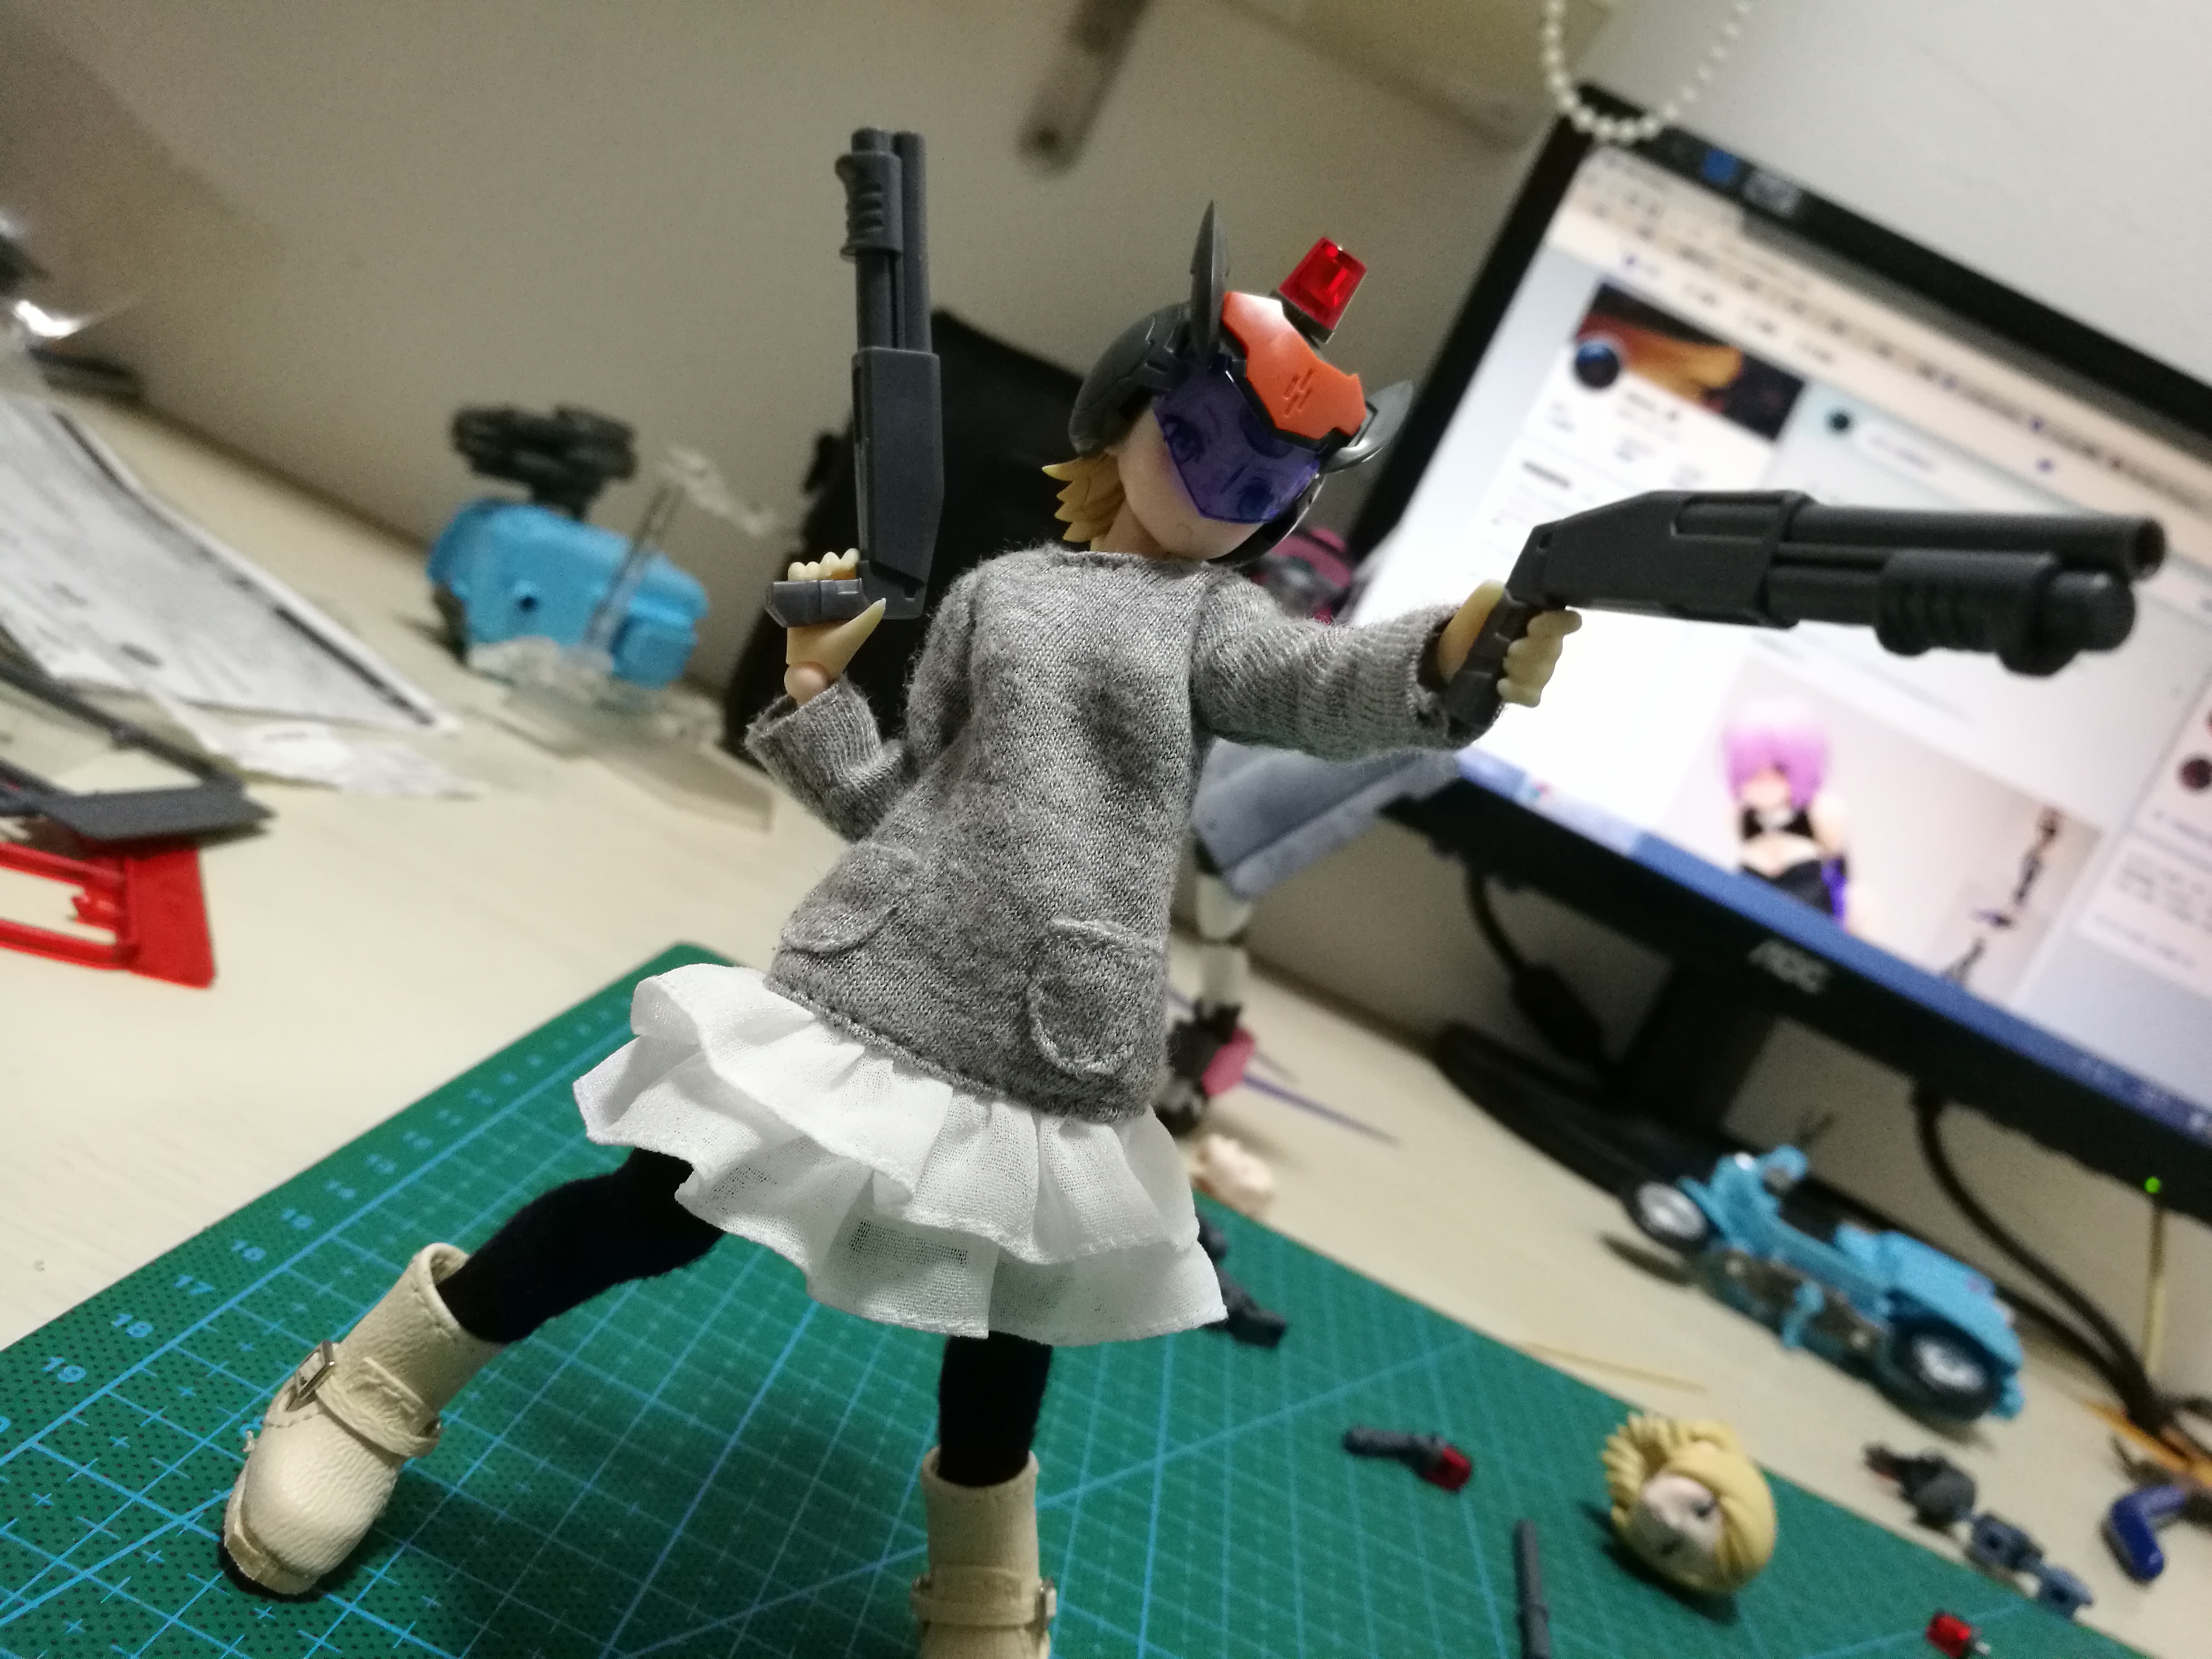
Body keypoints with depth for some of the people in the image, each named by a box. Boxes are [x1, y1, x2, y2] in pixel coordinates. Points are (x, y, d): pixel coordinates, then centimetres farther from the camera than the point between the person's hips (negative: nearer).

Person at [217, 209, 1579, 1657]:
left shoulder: (1215, 618, 4)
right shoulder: (997, 593, 6)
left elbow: (1325, 687, -19)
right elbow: (902, 806, 9)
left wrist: (1459, 652, -38)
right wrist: (820, 688, -3)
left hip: (1062, 1061, 1)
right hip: (881, 990, 0)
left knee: (1008, 1329, 14)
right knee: (658, 1214, 5)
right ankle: (380, 1380, 32)